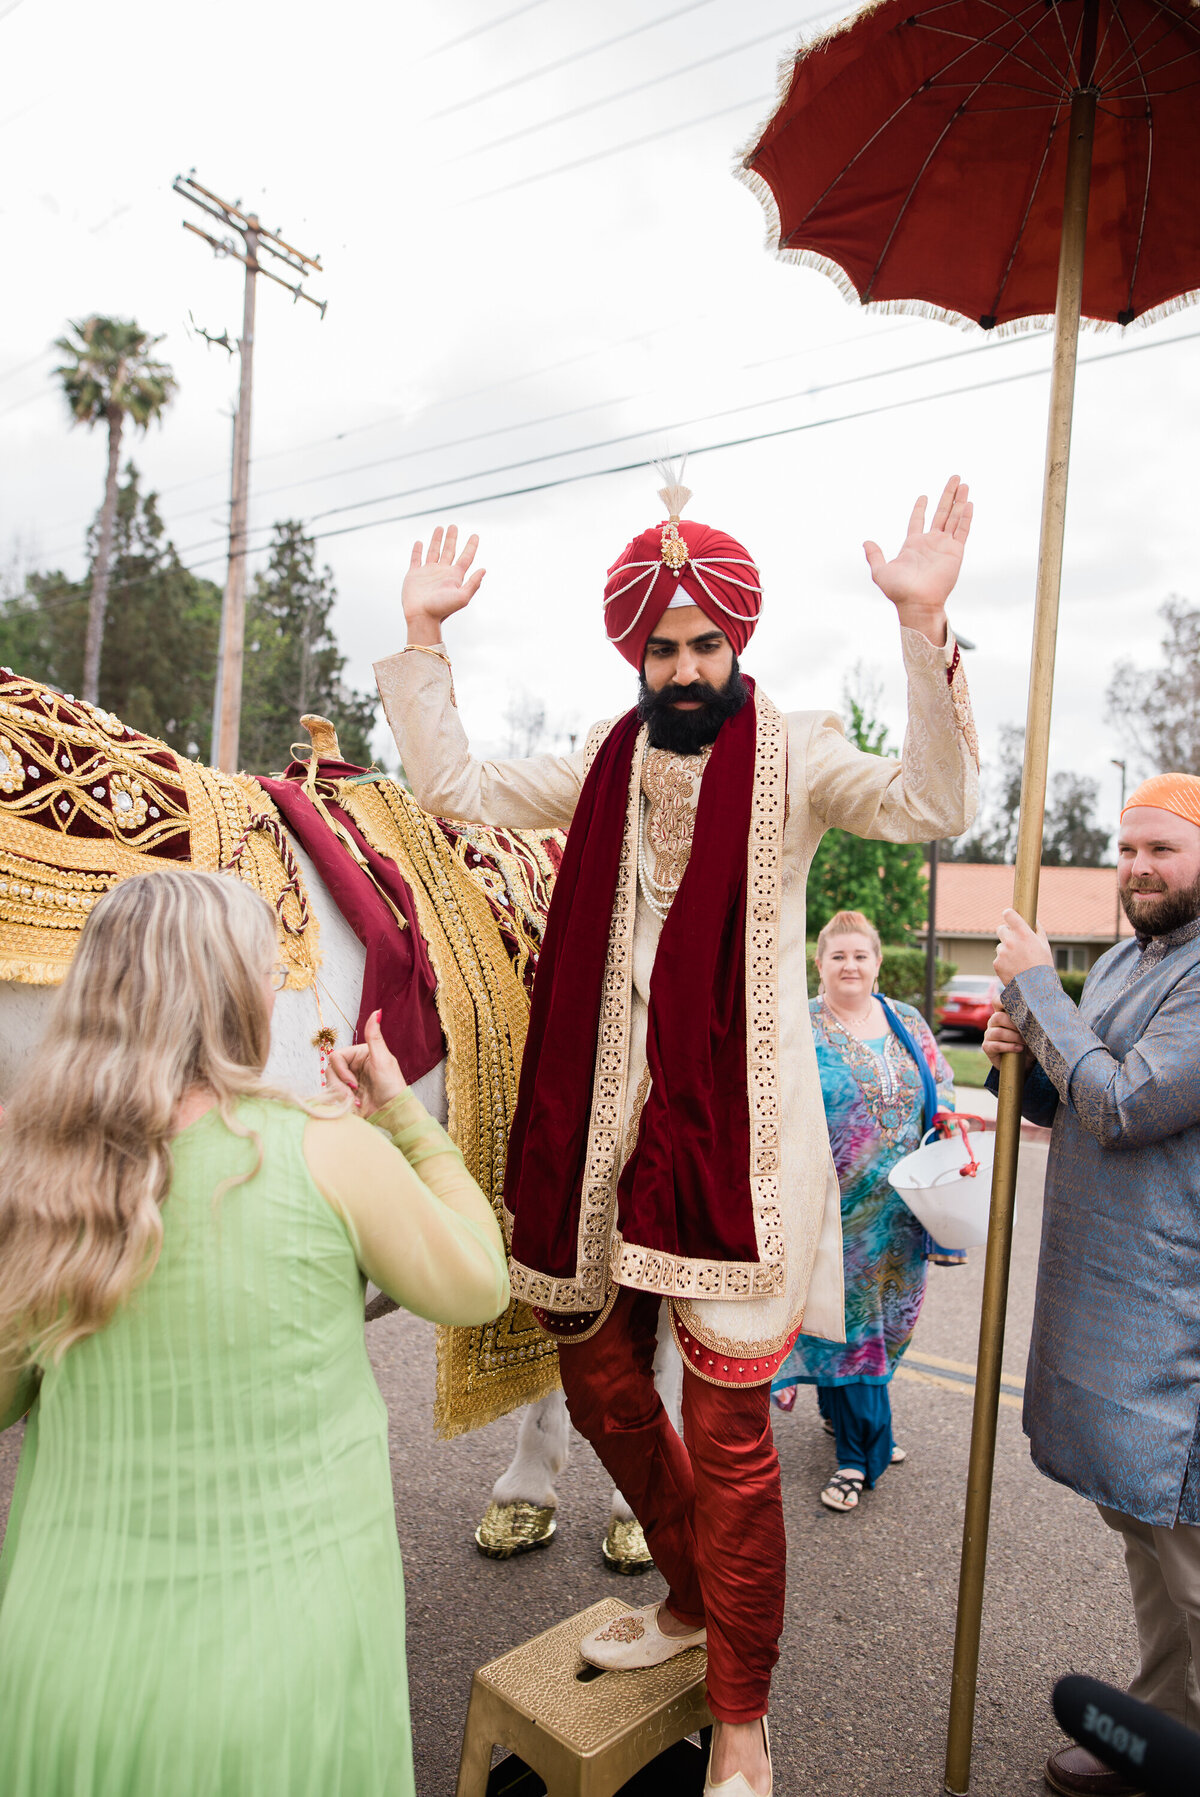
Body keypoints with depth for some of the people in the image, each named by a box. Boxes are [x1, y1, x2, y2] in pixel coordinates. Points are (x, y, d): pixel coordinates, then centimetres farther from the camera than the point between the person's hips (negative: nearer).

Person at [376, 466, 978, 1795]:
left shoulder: (791, 758, -3)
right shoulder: (607, 763, 11)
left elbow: (931, 805, -19)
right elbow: (452, 788, 10)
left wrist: (923, 626, -28)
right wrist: (423, 636, 6)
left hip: (730, 1132, -5)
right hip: (604, 1125, 6)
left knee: (727, 1428, 1)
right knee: (600, 1384, 19)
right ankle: (689, 1599, 47)